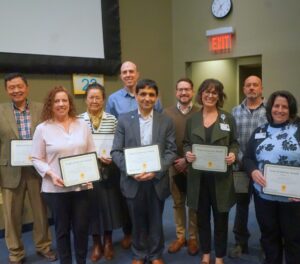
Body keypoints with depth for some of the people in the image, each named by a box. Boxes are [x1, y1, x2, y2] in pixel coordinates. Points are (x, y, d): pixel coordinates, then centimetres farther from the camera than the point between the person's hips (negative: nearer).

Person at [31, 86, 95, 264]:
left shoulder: (82, 125, 5)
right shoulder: (42, 129, -2)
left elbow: (92, 153, 9)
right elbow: (37, 159, -1)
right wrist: (51, 175, -16)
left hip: (81, 186, 2)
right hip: (56, 188, -2)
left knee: (82, 227, 9)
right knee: (62, 229, 12)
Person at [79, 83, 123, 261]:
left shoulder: (112, 119, 1)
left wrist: (112, 158, -15)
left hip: (109, 171, 1)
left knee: (109, 204, 9)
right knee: (93, 205, 9)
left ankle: (108, 242, 30)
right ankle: (96, 243, 28)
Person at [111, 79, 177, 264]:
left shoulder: (166, 121, 2)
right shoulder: (124, 120, 1)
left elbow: (171, 151, -2)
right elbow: (116, 151, -3)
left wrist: (156, 171, -16)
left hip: (157, 180, 0)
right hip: (132, 181, 0)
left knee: (156, 221, 15)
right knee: (138, 222, 15)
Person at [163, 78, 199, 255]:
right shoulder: (167, 113, 2)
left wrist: (188, 160, -11)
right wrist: (173, 161, -7)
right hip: (174, 166, 2)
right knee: (178, 203, 14)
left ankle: (193, 238, 26)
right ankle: (180, 236, 28)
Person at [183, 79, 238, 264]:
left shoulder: (228, 118, 3)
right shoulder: (192, 119, 6)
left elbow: (234, 143, 5)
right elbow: (186, 143, 9)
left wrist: (233, 154, -16)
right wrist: (187, 153, -12)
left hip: (221, 176, -1)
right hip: (198, 176, 2)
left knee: (221, 217, 8)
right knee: (203, 217, 13)